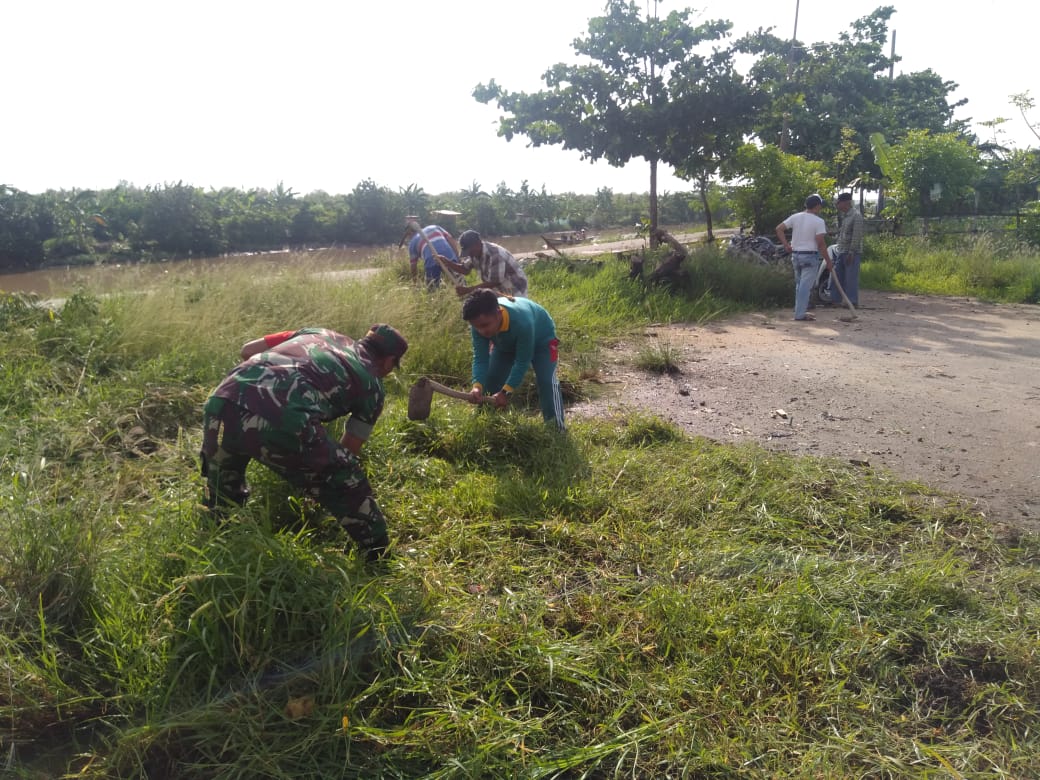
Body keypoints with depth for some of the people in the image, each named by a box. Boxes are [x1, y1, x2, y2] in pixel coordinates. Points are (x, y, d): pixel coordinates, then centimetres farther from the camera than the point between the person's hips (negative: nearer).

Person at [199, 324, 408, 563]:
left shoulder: (319, 333, 33)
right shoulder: (372, 385, 22)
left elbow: (248, 349, 33)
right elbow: (349, 451, 28)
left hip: (223, 402, 5)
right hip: (284, 425, -5)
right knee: (352, 496, 17)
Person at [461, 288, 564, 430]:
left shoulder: (522, 322, -48)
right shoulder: (479, 324, -34)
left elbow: (522, 361, -37)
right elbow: (480, 358, -30)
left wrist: (506, 391, -42)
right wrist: (477, 386, -49)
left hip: (541, 338, -5)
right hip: (506, 342, 5)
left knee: (546, 380, -23)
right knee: (491, 380, 1)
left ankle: (556, 428, -18)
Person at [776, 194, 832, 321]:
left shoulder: (795, 217, 5)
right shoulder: (819, 221, -11)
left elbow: (779, 229, 3)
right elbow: (821, 244, -15)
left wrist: (786, 244, 4)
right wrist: (828, 261, -8)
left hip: (795, 254, 6)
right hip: (810, 255, -6)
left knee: (799, 284, 16)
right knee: (805, 285, -6)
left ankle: (800, 310, 21)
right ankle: (800, 313, -8)